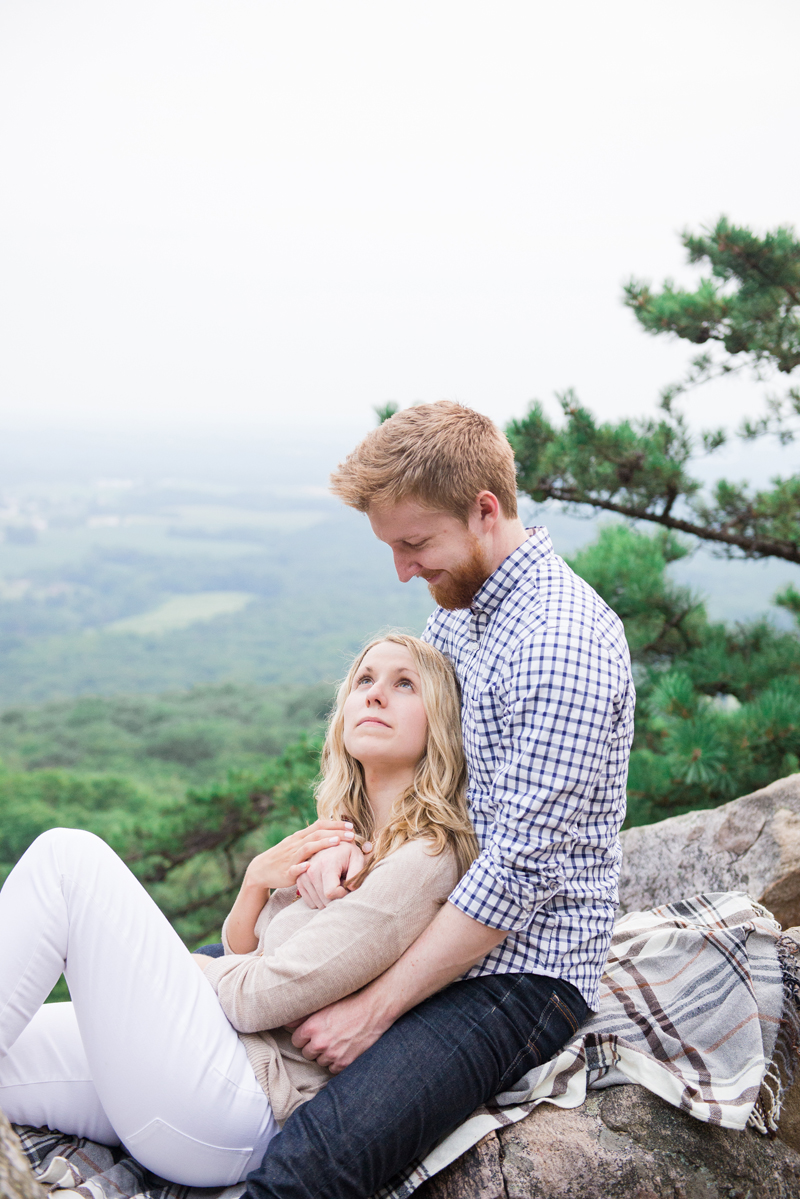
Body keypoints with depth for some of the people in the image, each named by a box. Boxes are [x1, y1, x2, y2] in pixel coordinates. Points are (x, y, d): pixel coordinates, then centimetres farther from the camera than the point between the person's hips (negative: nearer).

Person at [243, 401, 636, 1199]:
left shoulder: (563, 646, -22)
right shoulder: (459, 604, 7)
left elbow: (520, 871, -24)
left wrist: (377, 1008, -20)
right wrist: (343, 835, -7)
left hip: (520, 970, -9)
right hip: (434, 925, 9)